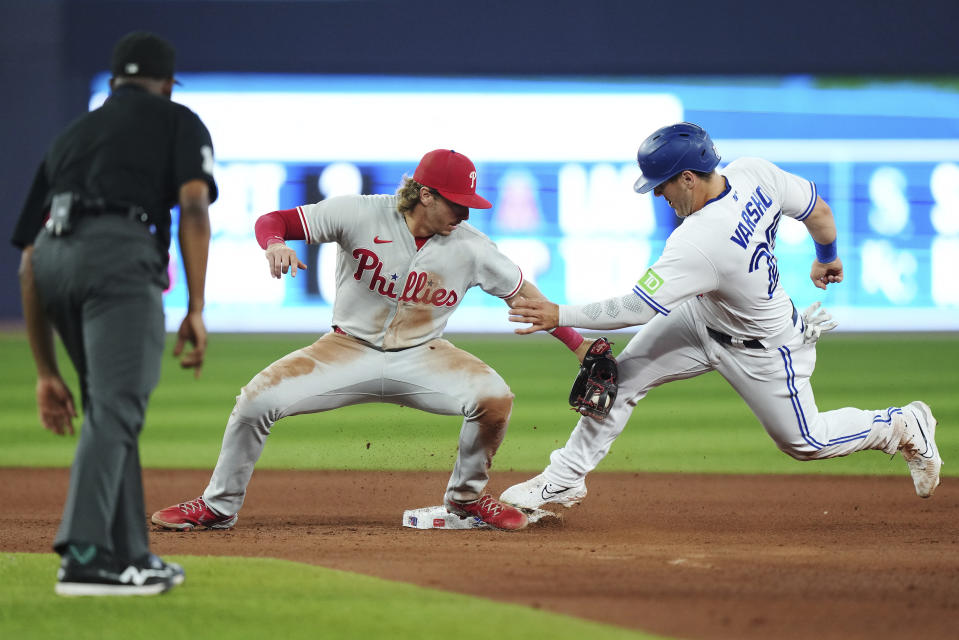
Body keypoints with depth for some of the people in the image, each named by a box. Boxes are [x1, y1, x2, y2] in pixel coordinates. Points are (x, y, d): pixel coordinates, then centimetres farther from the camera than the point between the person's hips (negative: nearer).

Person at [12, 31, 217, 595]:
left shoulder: (71, 137, 34)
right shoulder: (177, 121, 21)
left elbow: (29, 260, 27)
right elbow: (194, 206, 1)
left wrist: (47, 373, 28)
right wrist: (196, 311, -2)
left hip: (54, 257, 6)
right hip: (120, 252, -6)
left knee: (112, 404, 19)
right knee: (115, 406, -13)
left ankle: (130, 557, 18)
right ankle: (83, 555, -27)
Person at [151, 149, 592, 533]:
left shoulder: (469, 247, -11)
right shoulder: (361, 215, -16)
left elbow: (521, 292, 0)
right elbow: (272, 221, -14)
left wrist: (579, 346, -5)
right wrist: (275, 244, -39)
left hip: (420, 357, 1)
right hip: (350, 350, -1)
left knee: (493, 396, -24)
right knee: (258, 399, -19)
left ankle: (466, 496, 3)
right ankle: (219, 505, 3)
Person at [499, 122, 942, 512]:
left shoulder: (699, 243, -41)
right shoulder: (753, 173, -19)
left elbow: (638, 309, -37)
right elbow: (819, 212, -4)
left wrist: (561, 316, -30)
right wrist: (827, 257, 18)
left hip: (763, 349, -8)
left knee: (805, 442, 13)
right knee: (624, 376, 1)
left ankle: (904, 426, 35)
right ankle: (564, 481, 12)